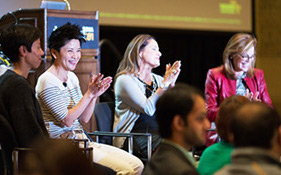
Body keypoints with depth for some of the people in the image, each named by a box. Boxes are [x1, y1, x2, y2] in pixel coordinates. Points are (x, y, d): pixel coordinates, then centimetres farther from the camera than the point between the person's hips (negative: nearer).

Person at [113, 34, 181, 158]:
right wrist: (165, 83, -10)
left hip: (160, 135, 6)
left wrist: (171, 84, 1)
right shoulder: (125, 80, -1)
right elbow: (148, 109, -15)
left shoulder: (157, 79, 21)